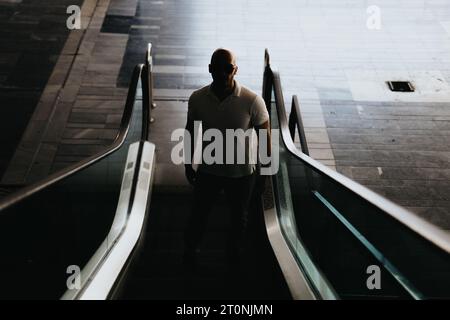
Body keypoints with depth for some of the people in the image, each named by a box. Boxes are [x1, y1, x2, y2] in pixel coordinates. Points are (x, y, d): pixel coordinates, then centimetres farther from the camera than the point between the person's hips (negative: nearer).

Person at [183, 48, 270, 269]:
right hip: (207, 171, 1)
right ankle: (190, 253, 45)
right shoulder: (197, 99, -14)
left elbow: (265, 137, -10)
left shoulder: (252, 101, -22)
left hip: (242, 173, -1)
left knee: (239, 216, 22)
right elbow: (191, 132, 1)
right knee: (199, 213, 19)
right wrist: (188, 164, 9)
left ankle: (234, 252, 50)